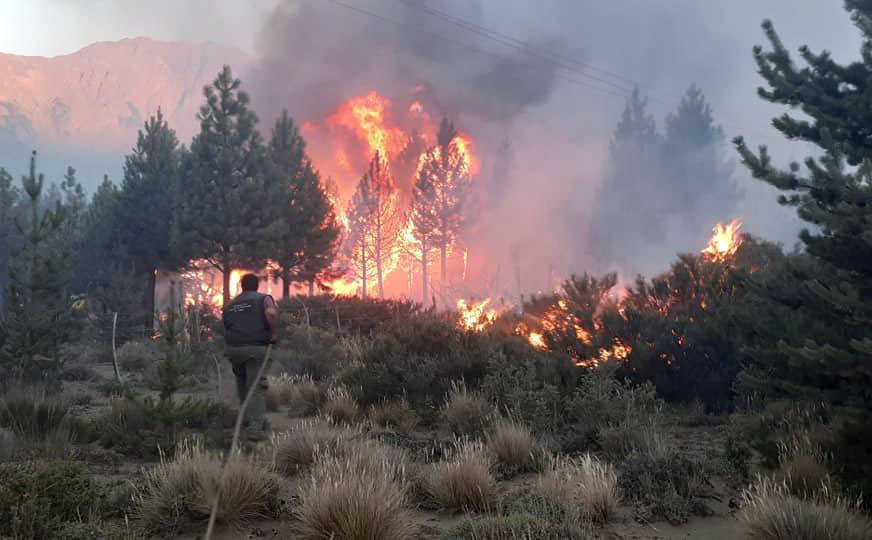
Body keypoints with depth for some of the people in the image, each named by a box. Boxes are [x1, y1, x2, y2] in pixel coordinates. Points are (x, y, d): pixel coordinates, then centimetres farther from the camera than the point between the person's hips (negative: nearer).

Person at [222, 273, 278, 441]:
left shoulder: (229, 306, 20)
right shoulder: (263, 299, 4)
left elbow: (227, 328, 19)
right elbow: (271, 313, -17)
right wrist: (273, 333, -5)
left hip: (233, 348, 4)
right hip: (256, 348, -4)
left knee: (242, 381, 24)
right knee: (257, 387, -1)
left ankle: (248, 418, 30)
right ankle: (255, 427, -10)